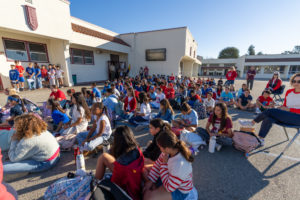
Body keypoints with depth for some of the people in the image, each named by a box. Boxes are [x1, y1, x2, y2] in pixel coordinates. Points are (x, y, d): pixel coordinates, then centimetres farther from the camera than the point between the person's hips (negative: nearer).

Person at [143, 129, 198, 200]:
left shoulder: (179, 165, -40)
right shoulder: (171, 149, -19)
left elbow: (169, 188, -27)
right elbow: (158, 164, -5)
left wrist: (164, 164, -27)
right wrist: (150, 181, -10)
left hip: (181, 191, -7)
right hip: (171, 178, 7)